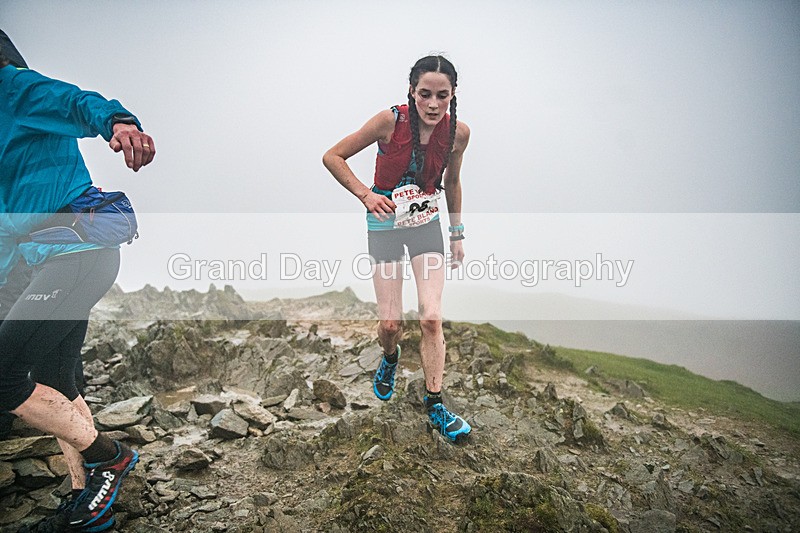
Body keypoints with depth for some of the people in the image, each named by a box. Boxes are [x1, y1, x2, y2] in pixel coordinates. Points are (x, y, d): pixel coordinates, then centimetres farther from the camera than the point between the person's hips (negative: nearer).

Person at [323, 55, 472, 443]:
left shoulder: (458, 132, -9)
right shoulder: (391, 120, -19)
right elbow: (332, 156, -11)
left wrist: (457, 233, 12)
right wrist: (365, 194, -24)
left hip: (428, 224, 2)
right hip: (385, 224, -2)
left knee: (432, 318, -9)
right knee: (390, 324, -1)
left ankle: (435, 405, 6)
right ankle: (390, 359, 37)